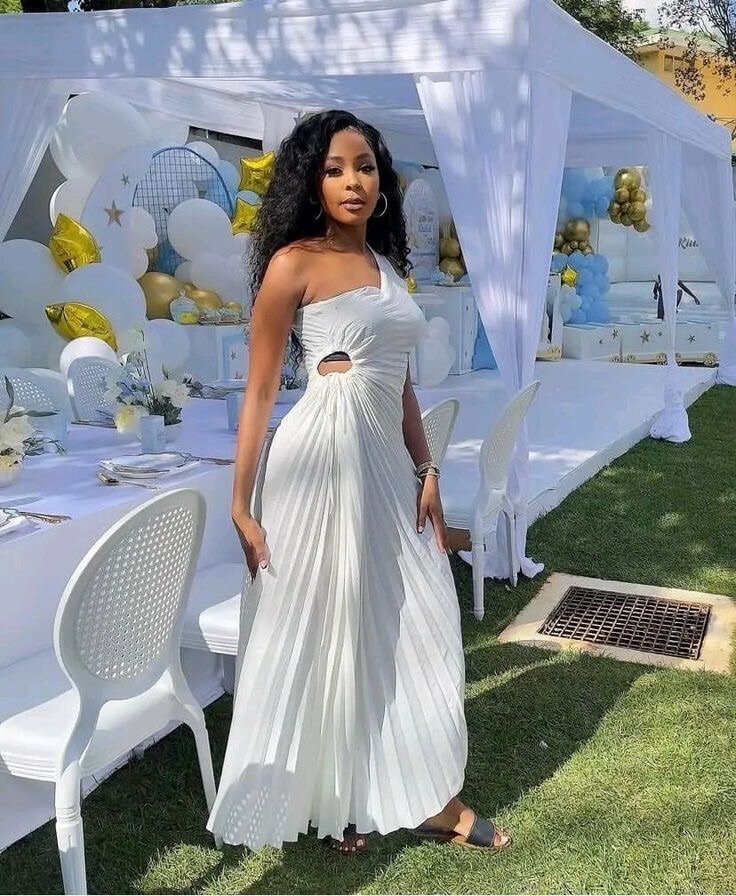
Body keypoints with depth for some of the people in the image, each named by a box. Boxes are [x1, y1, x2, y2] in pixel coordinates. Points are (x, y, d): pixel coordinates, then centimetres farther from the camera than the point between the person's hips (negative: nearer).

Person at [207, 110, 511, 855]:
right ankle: (320, 803, 26)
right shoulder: (294, 263, -7)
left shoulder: (386, 264, 14)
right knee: (319, 629, 5)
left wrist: (426, 472, 10)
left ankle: (426, 796, 27)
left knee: (408, 622, 11)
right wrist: (241, 506, -10)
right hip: (322, 455, -7)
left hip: (384, 459, 7)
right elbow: (259, 392, -8)